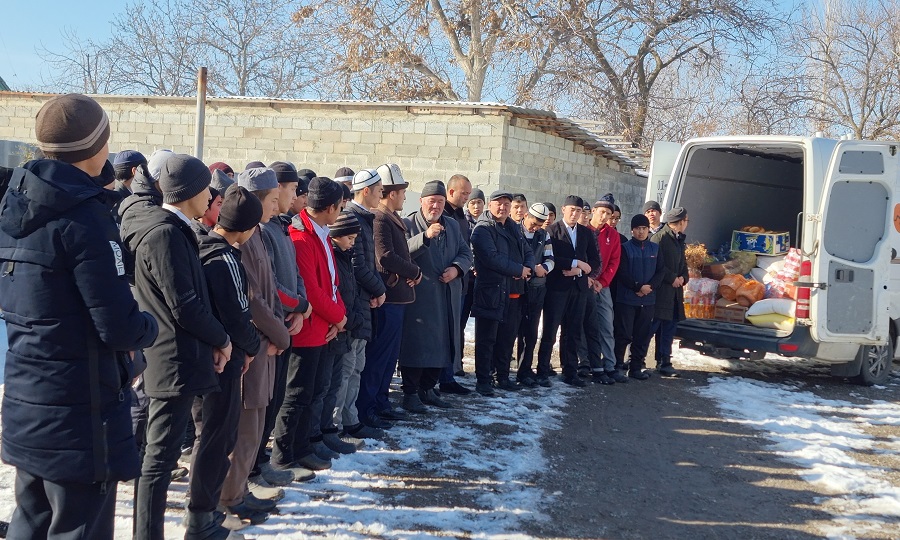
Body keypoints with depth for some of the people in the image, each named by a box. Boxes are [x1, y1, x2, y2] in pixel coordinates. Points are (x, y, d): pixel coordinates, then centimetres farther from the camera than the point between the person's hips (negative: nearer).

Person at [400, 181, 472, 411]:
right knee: (416, 345, -4)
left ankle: (427, 389, 24)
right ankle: (410, 393, 7)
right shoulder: (408, 224, -3)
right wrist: (425, 236, -27)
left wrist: (457, 268, -3)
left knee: (441, 344, 11)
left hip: (448, 297, 6)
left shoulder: (452, 225, 17)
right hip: (419, 295, -6)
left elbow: (466, 252, 17)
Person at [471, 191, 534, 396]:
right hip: (490, 292, -7)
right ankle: (482, 381, 6)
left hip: (513, 292, 7)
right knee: (486, 339, -1)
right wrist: (519, 270, -12)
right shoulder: (482, 229, -7)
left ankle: (503, 377, 24)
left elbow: (528, 252, 19)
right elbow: (491, 258, -19)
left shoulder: (514, 228, 18)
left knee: (508, 337, 13)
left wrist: (528, 268, -4)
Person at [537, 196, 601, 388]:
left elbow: (595, 261, 9)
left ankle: (570, 372, 16)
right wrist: (577, 263, -14)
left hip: (578, 287, 5)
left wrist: (580, 270, -9)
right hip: (556, 287, -5)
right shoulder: (552, 230, -3)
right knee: (549, 332, -1)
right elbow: (549, 257, -15)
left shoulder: (586, 233, 13)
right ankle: (543, 372, 5)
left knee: (573, 333, 9)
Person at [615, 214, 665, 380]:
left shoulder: (655, 248, 11)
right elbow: (622, 273, -9)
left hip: (648, 300, 4)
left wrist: (650, 286, -11)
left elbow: (661, 271, 5)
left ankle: (636, 367, 16)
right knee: (624, 334, -3)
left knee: (643, 335, 7)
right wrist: (638, 287, -16)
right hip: (627, 299, -4)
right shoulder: (625, 248, -2)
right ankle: (617, 365, 7)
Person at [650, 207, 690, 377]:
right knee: (652, 326, -7)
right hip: (660, 291, -8)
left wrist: (683, 278, 3)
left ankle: (664, 363, 15)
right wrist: (672, 279, -13)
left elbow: (683, 264, 22)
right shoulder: (659, 238, -11)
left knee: (669, 327, 9)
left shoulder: (679, 239, 17)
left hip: (674, 292, 8)